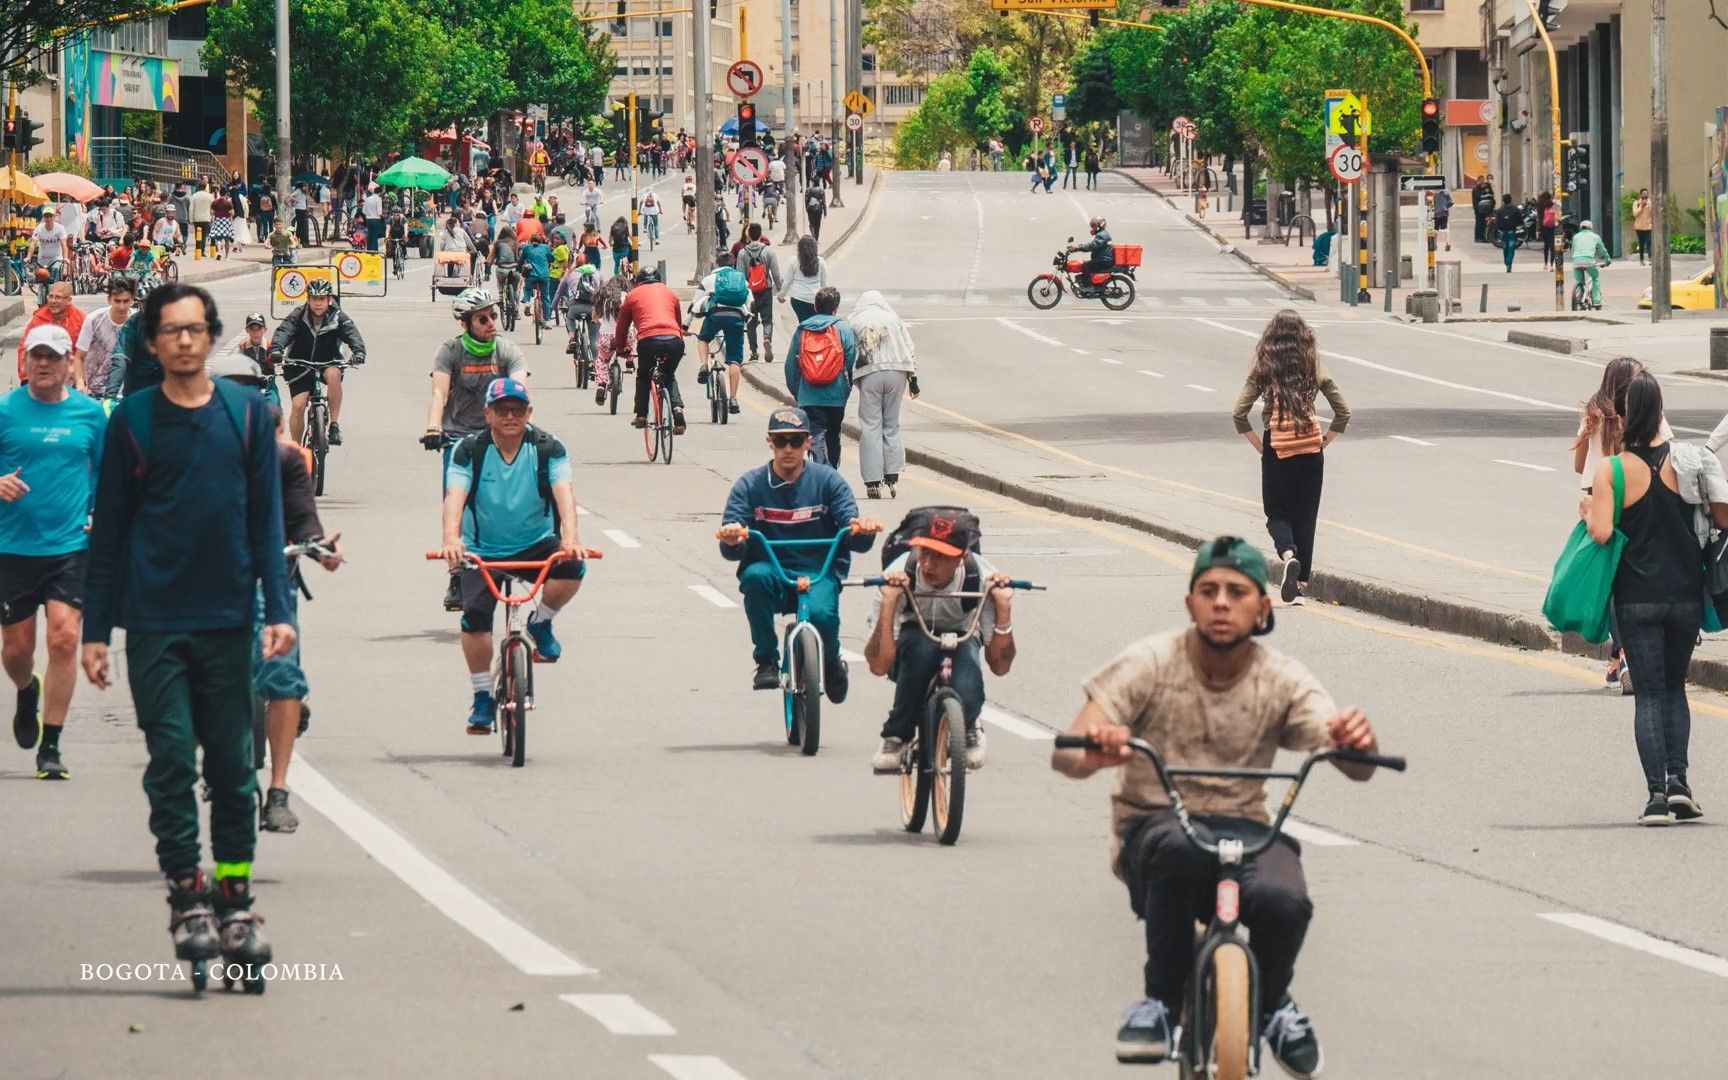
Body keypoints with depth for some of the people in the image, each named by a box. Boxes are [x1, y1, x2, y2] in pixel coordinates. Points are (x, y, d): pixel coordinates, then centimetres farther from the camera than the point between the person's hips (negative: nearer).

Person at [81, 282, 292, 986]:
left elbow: (266, 519, 7)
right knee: (171, 759, -7)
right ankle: (187, 900, -1)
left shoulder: (246, 414, 5)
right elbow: (108, 529, 6)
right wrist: (95, 628, 2)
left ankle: (235, 901, 11)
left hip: (228, 620, 1)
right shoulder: (132, 421, 2)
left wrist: (278, 609, -2)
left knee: (232, 763, 4)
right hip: (154, 622, -1)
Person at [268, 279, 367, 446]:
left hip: (328, 363, 0)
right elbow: (283, 331, -26)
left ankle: (334, 426, -27)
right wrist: (276, 350, -47)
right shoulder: (298, 316, -11)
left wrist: (358, 352, -45)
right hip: (300, 366, 0)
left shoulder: (338, 317, -10)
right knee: (298, 406, -14)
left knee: (333, 374, -35)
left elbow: (352, 334, -23)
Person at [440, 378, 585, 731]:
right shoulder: (470, 451, -9)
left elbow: (563, 492, -22)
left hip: (535, 545, 0)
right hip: (482, 549, 0)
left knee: (571, 568, -30)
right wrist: (451, 540, -44)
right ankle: (482, 698, -4)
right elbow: (455, 496, -23)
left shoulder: (547, 448, -8)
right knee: (475, 614, -22)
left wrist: (570, 537, -42)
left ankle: (541, 623, 1)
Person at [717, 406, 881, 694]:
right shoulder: (750, 485, 2)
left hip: (819, 573, -1)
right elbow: (731, 551, -7)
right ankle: (766, 661, -17)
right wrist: (731, 540, -33)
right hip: (772, 575, 1)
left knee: (821, 614, -33)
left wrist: (862, 531, -30)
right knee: (756, 575, -35)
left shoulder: (827, 481, 3)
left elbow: (854, 540, -5)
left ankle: (831, 663, 5)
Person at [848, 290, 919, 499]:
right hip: (897, 373, 2)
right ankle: (892, 478, 7)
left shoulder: (853, 320, 6)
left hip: (869, 374, -2)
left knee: (870, 427, 0)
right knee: (892, 425, 12)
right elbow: (910, 350, 10)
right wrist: (913, 378, 12)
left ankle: (873, 482, -4)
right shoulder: (894, 319, 13)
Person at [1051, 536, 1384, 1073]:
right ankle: (1163, 1000, -16)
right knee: (1180, 848, -40)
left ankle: (1272, 1001, 4)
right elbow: (1065, 755, -14)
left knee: (1283, 900, -33)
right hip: (1153, 828, -2)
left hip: (1242, 827, 2)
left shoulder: (1282, 680, -1)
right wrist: (1097, 750, -40)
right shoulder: (1150, 664, -7)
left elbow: (1355, 766, -12)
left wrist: (1356, 741, -39)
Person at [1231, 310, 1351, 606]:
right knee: (1305, 517, 11)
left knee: (1277, 513, 9)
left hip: (1277, 449, -2)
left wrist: (1257, 444, 2)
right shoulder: (1314, 368, 2)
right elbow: (1343, 412, 3)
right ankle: (1301, 581, 11)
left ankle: (1288, 554, -21)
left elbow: (1239, 413, -9)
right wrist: (1324, 442, 11)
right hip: (1311, 449, 2)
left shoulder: (1264, 369, -3)